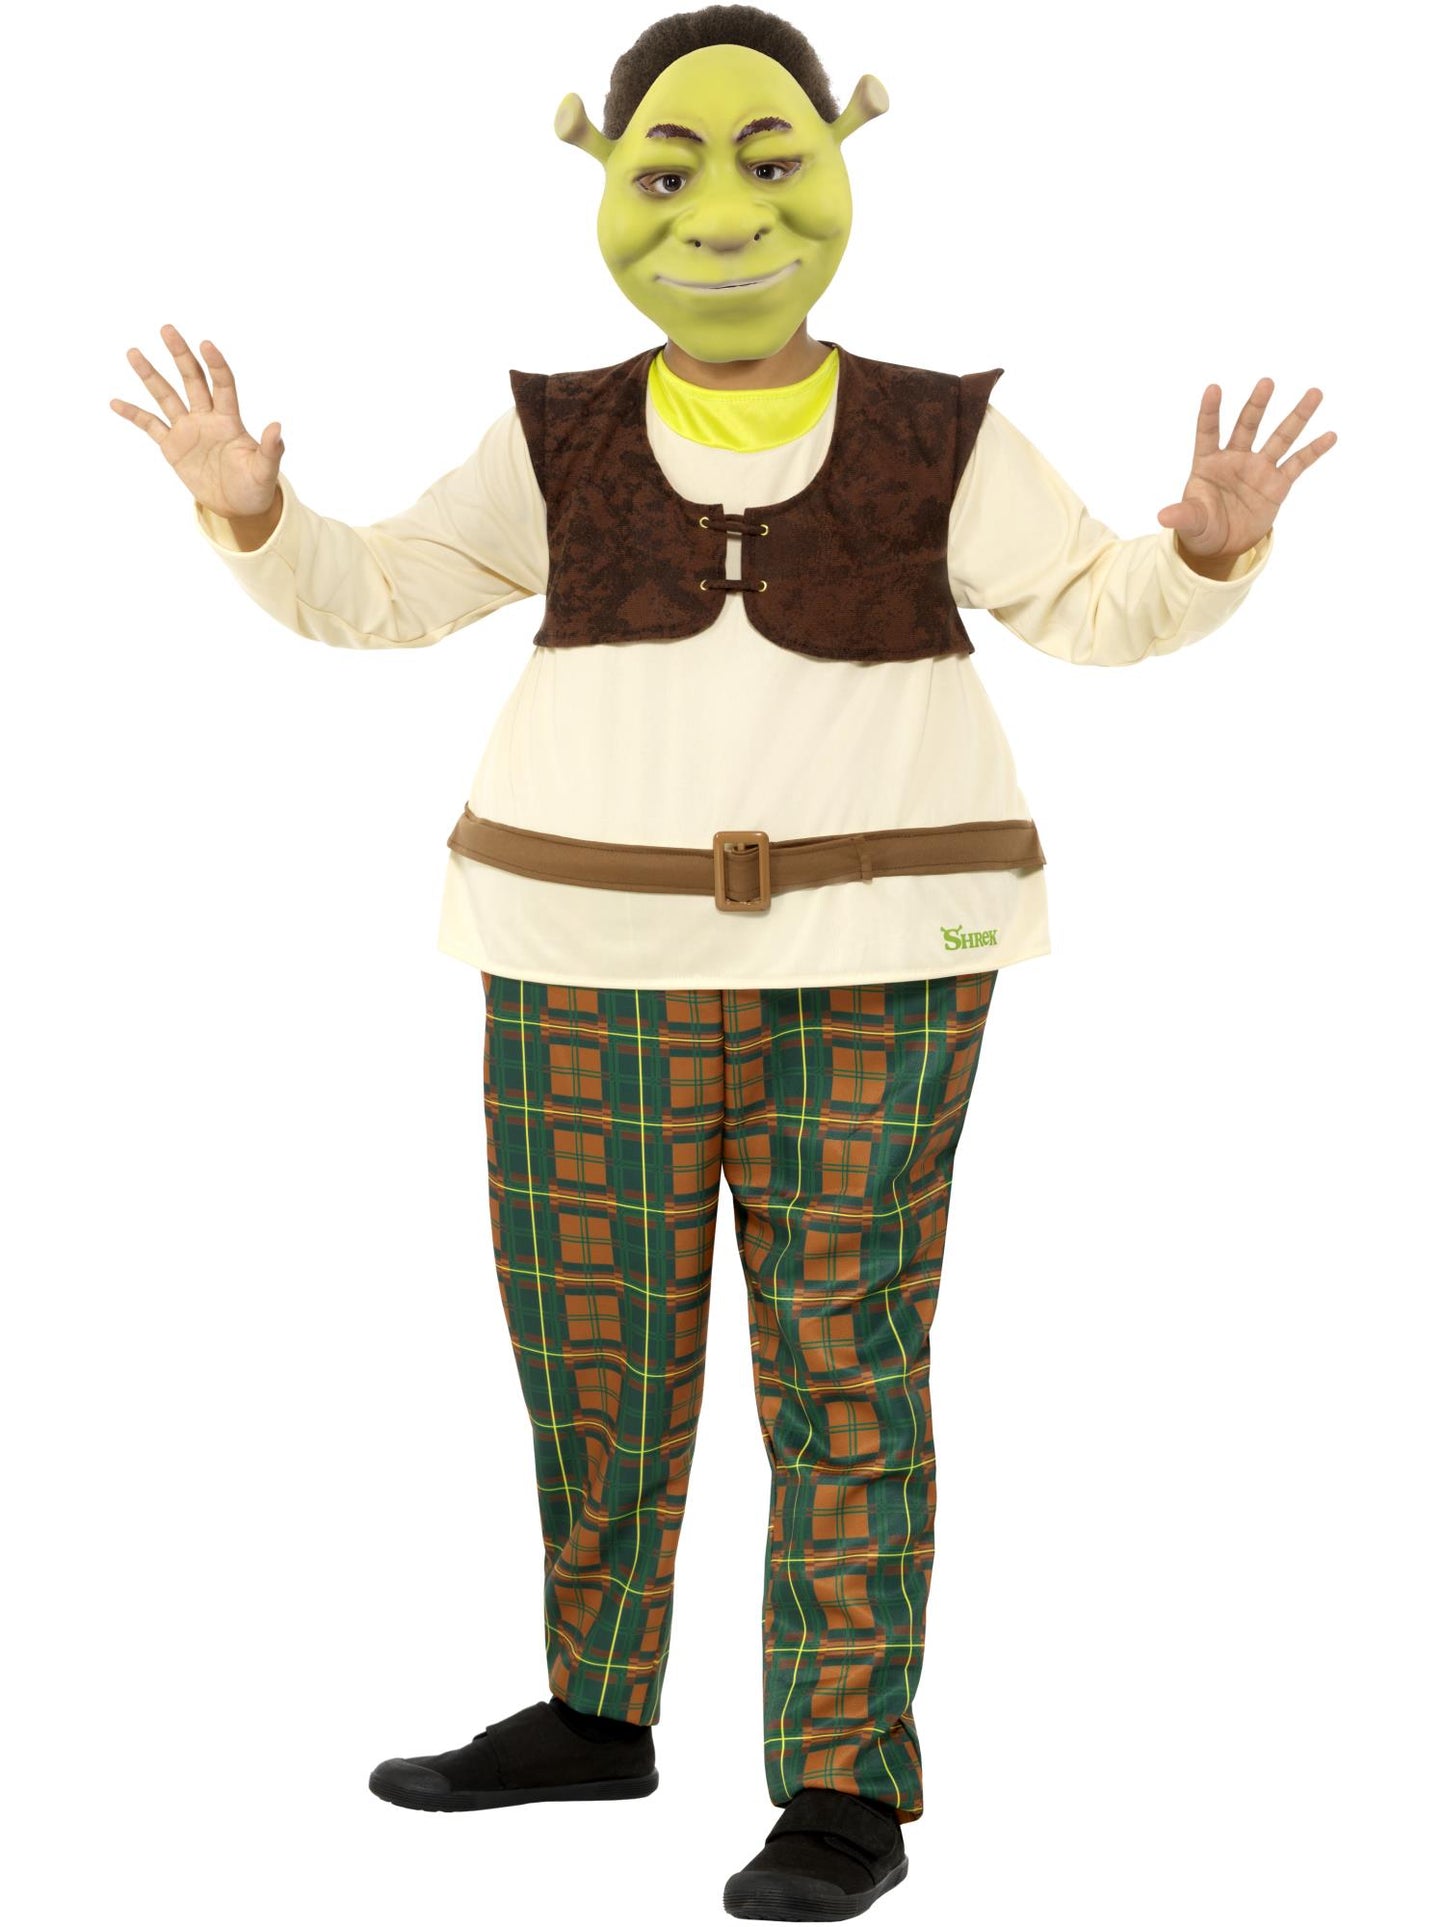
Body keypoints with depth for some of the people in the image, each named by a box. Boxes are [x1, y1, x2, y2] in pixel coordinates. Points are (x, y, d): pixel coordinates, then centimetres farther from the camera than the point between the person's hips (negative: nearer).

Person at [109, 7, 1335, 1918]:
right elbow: (373, 593, 4)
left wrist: (1211, 543, -20)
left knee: (841, 1364, -4)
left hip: (863, 957, -3)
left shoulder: (931, 443, 1)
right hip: (599, 956, 3)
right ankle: (599, 1713, 25)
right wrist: (252, 506, -14)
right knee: (591, 1345, 8)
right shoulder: (563, 448, 5)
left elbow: (1103, 611, -1)